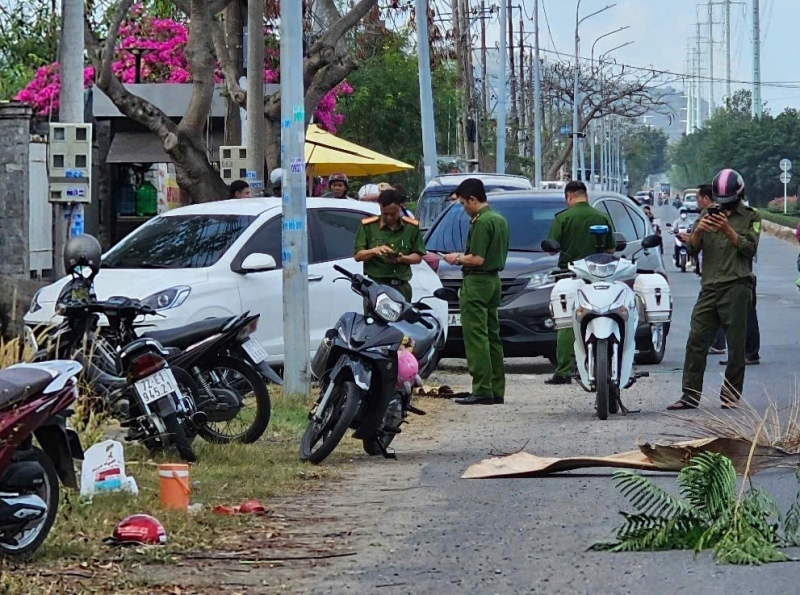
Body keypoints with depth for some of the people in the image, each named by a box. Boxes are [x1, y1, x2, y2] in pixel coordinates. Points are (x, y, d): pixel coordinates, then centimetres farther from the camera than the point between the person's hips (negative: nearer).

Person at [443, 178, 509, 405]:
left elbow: (477, 259, -21)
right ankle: (497, 390, 14)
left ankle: (482, 390, -12)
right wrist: (463, 257, 18)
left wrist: (457, 259, -4)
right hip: (494, 280, 10)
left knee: (476, 338, -9)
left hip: (477, 283, -10)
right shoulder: (500, 220, 14)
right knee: (492, 337, 12)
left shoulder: (481, 222, -16)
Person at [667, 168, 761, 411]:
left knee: (736, 344, -2)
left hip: (736, 288, -4)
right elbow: (693, 248, 9)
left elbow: (750, 248, -5)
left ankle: (731, 394, 4)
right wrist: (698, 231, -12)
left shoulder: (750, 217, 7)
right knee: (696, 341, -1)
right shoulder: (709, 216, 18)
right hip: (709, 287, 4)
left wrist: (729, 231, -17)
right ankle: (690, 395, 1)